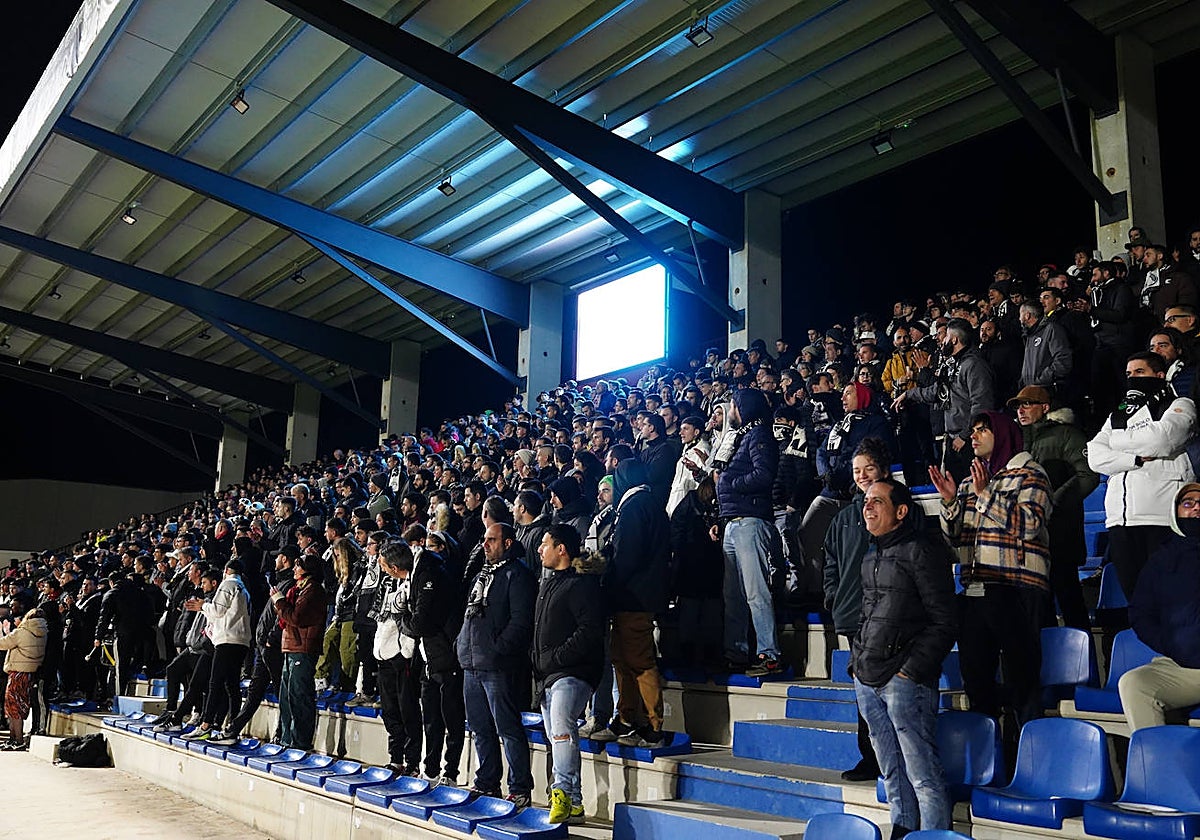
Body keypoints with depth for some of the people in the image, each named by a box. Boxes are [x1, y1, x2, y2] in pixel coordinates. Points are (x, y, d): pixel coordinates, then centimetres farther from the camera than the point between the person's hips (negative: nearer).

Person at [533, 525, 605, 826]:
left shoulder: (582, 584, -10)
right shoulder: (548, 583, 20)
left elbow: (590, 631, -19)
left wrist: (554, 658, -18)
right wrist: (536, 660, 13)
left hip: (571, 673, -10)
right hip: (547, 677, 10)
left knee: (561, 723, -30)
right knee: (558, 739, 11)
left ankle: (563, 791, -25)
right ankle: (573, 805, 18)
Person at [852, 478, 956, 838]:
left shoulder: (921, 551, -7)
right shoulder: (870, 557, 17)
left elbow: (942, 622, -11)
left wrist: (912, 670, -15)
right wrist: (857, 663, 13)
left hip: (905, 681, -8)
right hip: (867, 682, 8)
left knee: (923, 775, -3)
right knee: (893, 774, 16)